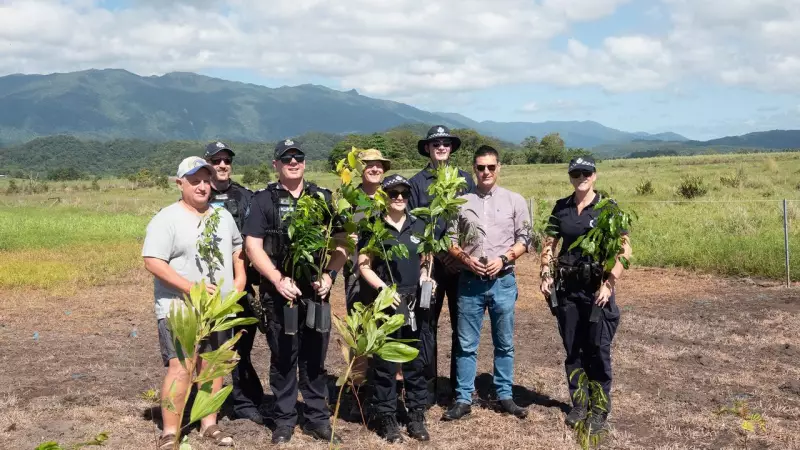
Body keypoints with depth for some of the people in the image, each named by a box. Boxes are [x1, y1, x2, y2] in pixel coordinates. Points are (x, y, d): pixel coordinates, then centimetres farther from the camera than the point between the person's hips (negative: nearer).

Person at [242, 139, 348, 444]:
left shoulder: (322, 198, 10)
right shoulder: (263, 200, 2)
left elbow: (341, 242, 8)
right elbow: (252, 246, -5)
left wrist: (329, 274, -7)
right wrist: (278, 279, -16)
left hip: (317, 291, 2)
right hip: (280, 293, -2)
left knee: (315, 357, 10)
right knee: (283, 358, 7)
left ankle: (318, 419, 21)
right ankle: (284, 421, 19)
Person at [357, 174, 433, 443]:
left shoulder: (419, 226, 11)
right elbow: (363, 266, -4)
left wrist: (426, 280, 0)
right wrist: (383, 288, -17)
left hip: (414, 303, 4)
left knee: (416, 360, 9)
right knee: (384, 362, 2)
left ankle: (417, 416, 19)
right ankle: (387, 418, 12)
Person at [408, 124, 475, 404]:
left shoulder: (465, 179, 10)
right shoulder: (417, 182, 5)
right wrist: (437, 253, -8)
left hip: (462, 264, 1)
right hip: (429, 263, -1)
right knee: (427, 325, 2)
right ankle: (427, 388, 10)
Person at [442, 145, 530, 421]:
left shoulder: (514, 201, 2)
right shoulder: (461, 202, 4)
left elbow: (524, 239, 2)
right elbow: (451, 240, 7)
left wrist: (503, 259, -11)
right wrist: (466, 259, -11)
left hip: (503, 281, 0)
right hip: (470, 281, 0)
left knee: (504, 343, 9)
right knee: (466, 344, 5)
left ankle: (505, 396, 21)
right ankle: (463, 399, 13)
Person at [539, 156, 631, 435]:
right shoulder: (561, 207, 6)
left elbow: (624, 250, -9)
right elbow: (550, 244, 13)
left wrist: (609, 284, -17)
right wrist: (546, 274, -1)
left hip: (597, 288, -4)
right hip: (567, 287, 4)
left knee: (598, 350, 0)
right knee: (572, 349, 10)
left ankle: (600, 409, 13)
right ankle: (579, 404, 23)